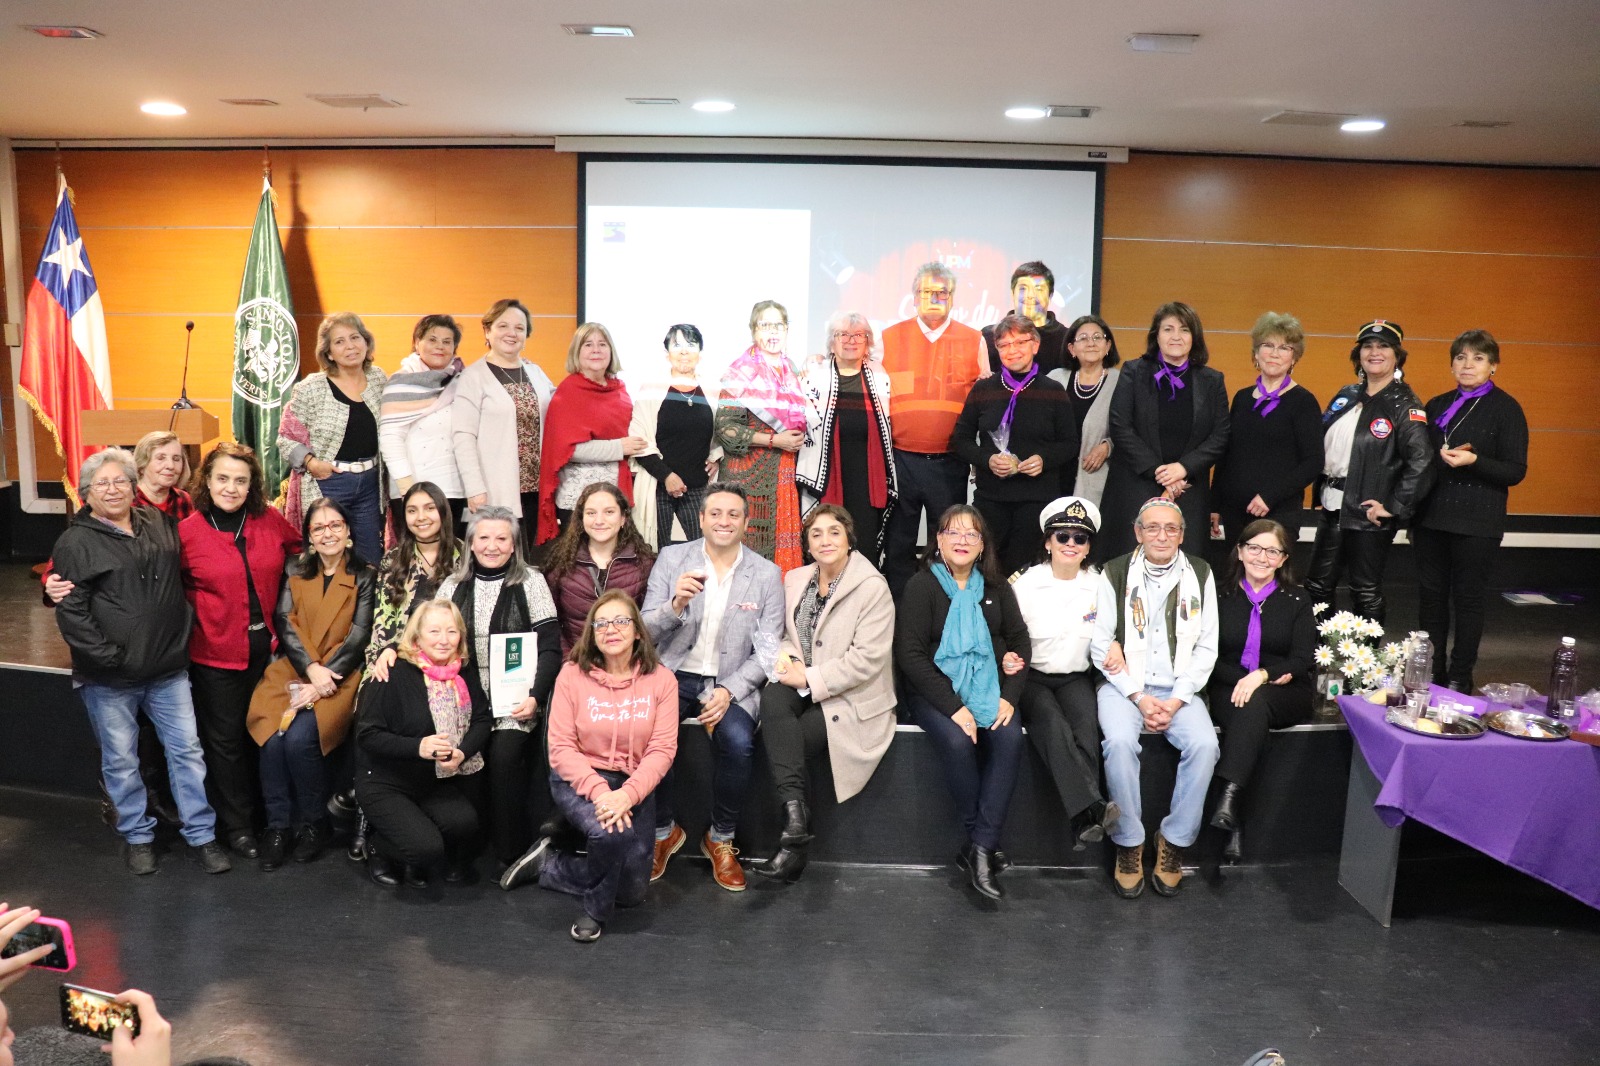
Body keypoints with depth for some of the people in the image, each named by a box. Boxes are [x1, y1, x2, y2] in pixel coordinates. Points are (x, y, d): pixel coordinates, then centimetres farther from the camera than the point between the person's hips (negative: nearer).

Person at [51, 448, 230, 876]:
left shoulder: (160, 524, 9)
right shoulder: (76, 543, -5)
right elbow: (70, 613, -10)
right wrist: (108, 657, -15)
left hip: (168, 670, 4)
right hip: (109, 679, -4)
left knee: (187, 750, 7)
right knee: (121, 761, 9)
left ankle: (202, 834, 17)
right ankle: (138, 837, 26)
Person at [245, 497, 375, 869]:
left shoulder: (364, 577, 4)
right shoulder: (295, 571, 13)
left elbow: (359, 637, -4)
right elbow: (284, 622, 2)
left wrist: (321, 679, -15)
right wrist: (310, 667, -14)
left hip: (339, 675, -3)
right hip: (293, 670, 3)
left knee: (300, 738, -26)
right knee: (273, 738, -24)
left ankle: (316, 824, -5)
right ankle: (278, 825, -7)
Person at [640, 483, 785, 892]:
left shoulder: (767, 575, 1)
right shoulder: (671, 559, 3)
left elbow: (767, 652, 0)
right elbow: (645, 632, 0)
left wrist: (728, 691, -16)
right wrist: (676, 604, -22)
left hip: (731, 683, 0)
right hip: (673, 674, 1)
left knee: (737, 742, -29)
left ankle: (721, 839, -1)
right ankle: (663, 831, 0)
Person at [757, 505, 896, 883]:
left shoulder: (873, 587, -9)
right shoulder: (795, 580, 11)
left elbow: (867, 659, -15)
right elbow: (786, 634, 17)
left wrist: (810, 678, -17)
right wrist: (784, 655, -8)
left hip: (851, 699, -5)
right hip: (805, 688, 5)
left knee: (787, 739, -25)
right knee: (772, 696, -30)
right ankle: (794, 808, -35)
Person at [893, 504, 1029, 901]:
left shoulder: (996, 587, 11)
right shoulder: (922, 586, -2)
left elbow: (1019, 640, 12)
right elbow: (909, 654, -9)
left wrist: (1010, 696, -5)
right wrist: (953, 707, -18)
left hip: (988, 687, 4)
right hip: (936, 690, -3)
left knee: (1010, 737, -26)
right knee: (958, 741, -32)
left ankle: (979, 848, -22)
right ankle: (981, 844, -13)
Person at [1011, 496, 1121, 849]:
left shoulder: (1099, 586, 7)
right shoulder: (1024, 584, 0)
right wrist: (1008, 660, -21)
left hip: (1076, 678, 2)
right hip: (1032, 678, -2)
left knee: (1087, 724, -31)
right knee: (1052, 724, -33)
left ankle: (1084, 821, -37)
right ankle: (1091, 807, -44)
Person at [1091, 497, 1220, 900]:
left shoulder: (1200, 574, 6)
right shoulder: (1116, 573, 0)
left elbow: (1206, 647, 4)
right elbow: (1100, 644, -1)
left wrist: (1176, 701, -8)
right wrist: (1139, 698, -11)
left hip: (1179, 689, 2)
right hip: (1125, 685, -1)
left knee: (1204, 744, -26)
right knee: (1119, 742, -30)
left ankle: (1174, 841, -9)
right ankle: (1129, 843, -13)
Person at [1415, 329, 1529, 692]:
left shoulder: (1506, 409, -4)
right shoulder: (1437, 406, 10)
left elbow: (1515, 471, -8)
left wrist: (1473, 461, -25)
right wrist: (1413, 515, 12)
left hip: (1477, 522, -4)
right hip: (1432, 518, 4)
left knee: (1467, 599, 3)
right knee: (1430, 595, 8)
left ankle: (1460, 679, 14)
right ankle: (1430, 673, 19)